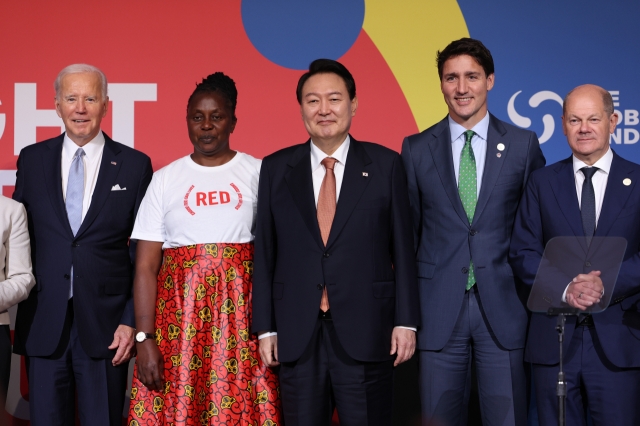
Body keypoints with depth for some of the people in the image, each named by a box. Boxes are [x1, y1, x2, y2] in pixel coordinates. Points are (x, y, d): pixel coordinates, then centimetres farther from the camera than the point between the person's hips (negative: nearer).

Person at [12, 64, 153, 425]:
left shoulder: (134, 165, 1)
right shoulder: (32, 160, 7)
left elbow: (143, 253, 1)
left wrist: (132, 321, -5)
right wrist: (17, 311, 3)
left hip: (105, 326, -2)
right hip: (43, 325, 2)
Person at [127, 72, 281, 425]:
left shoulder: (258, 173, 4)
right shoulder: (164, 180, 6)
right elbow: (146, 267, 3)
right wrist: (144, 339, -6)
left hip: (243, 314, -1)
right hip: (180, 315, 1)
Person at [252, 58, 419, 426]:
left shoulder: (386, 165, 2)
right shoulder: (276, 168, 6)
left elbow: (402, 249, 1)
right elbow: (265, 253, 6)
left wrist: (406, 321, -2)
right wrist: (265, 327, 3)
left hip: (366, 333, -1)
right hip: (297, 336, 2)